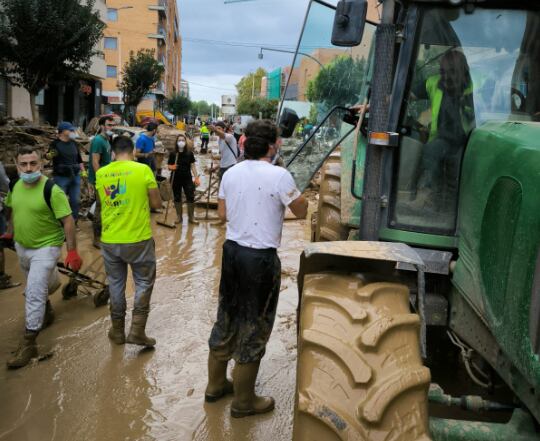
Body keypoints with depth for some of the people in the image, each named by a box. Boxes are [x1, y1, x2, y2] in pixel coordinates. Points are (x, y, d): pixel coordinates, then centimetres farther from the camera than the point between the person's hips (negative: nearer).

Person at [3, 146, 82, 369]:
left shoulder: (51, 190, -23)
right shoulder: (15, 187, -3)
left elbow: (68, 221, -21)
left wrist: (72, 251, -23)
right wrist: (10, 233, 22)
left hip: (45, 247, -7)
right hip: (21, 246, 7)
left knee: (34, 293, -11)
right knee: (37, 285, 26)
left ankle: (28, 344, -2)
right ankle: (46, 311, 53)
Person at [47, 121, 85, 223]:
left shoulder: (74, 143, 10)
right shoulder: (55, 143, -5)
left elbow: (79, 158, 18)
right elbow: (47, 156, -13)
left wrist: (83, 171, 12)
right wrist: (50, 155, -36)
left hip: (75, 176, 5)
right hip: (61, 177, -5)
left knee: (75, 200, 8)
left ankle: (74, 222, 20)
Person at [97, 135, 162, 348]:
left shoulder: (101, 173, 1)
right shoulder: (143, 170, -10)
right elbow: (157, 203, -4)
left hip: (109, 240, 3)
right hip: (138, 239, -3)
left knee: (116, 284, 17)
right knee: (144, 282, 13)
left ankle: (118, 330, 27)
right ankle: (137, 330, 9)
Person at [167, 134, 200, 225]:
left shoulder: (190, 153, 0)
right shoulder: (173, 154, -2)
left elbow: (193, 166, 2)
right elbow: (169, 167, 2)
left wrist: (196, 177, -5)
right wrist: (172, 167, -22)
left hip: (187, 178, 0)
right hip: (176, 179, 0)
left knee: (191, 197, -5)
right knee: (177, 198, 8)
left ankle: (191, 217, 8)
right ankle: (179, 217, 22)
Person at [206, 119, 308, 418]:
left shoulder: (231, 173, 3)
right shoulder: (279, 175, -16)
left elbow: (223, 214, 11)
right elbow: (302, 212, -6)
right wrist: (292, 193, 10)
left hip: (232, 251, 6)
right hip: (261, 258, -6)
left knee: (227, 317, 19)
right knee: (253, 326, 6)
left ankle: (215, 385, 35)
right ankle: (244, 401, 21)